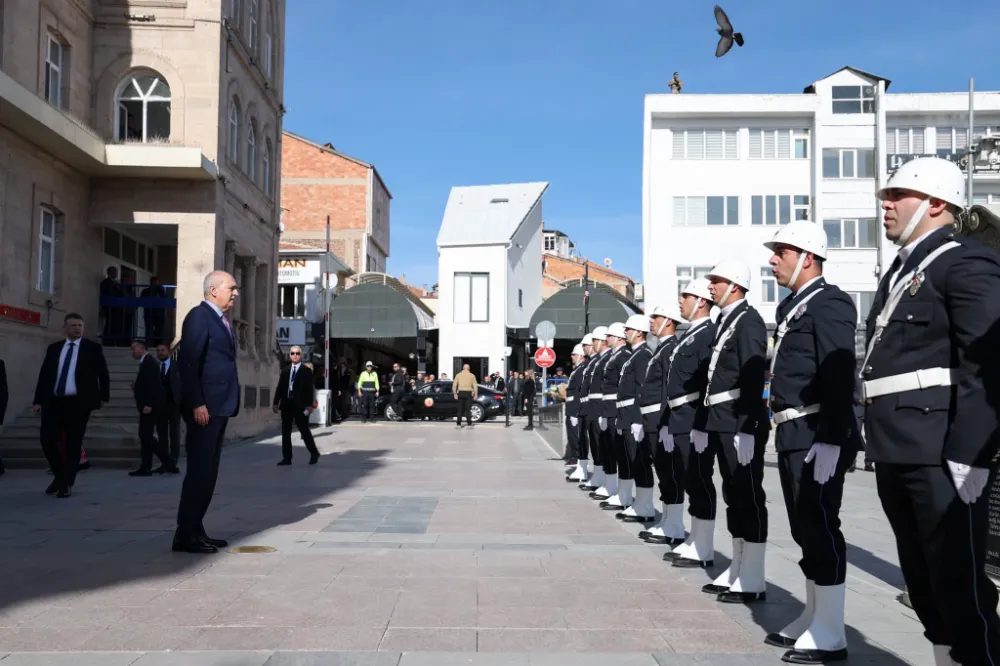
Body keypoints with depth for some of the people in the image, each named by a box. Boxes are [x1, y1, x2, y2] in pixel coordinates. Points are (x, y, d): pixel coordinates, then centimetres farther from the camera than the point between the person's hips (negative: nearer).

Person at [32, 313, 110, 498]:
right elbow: (44, 375, 10)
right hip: (53, 402, 3)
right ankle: (59, 476, 21)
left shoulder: (93, 348, 2)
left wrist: (104, 397, 3)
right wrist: (38, 400, 4)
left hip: (78, 403, -3)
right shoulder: (53, 348, 11)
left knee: (73, 444, -1)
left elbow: (103, 374, 6)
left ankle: (67, 484, 10)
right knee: (47, 439, -1)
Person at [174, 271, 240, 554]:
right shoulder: (199, 316, -8)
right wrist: (197, 404, -21)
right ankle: (185, 535, 1)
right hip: (204, 407, -9)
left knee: (208, 471, 11)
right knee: (199, 470, -6)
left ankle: (196, 530, 18)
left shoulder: (222, 321, 19)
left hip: (220, 406, 9)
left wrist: (229, 405, 13)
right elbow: (188, 362, -16)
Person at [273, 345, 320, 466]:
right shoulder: (285, 371, 13)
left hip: (300, 406, -5)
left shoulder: (307, 370, -1)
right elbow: (279, 388, 13)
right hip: (287, 405, 5)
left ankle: (314, 453, 18)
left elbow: (310, 389, -6)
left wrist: (309, 405, -14)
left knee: (304, 430, 0)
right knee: (285, 432, 4)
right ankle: (287, 458, 8)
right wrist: (276, 403, 5)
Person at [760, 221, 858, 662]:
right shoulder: (793, 307, 18)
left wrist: (830, 441, -24)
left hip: (817, 436, -9)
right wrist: (786, 433, 17)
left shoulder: (828, 303, -11)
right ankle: (813, 618, 26)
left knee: (821, 530, -3)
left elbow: (839, 377, -19)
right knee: (805, 530, 15)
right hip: (793, 435, 9)